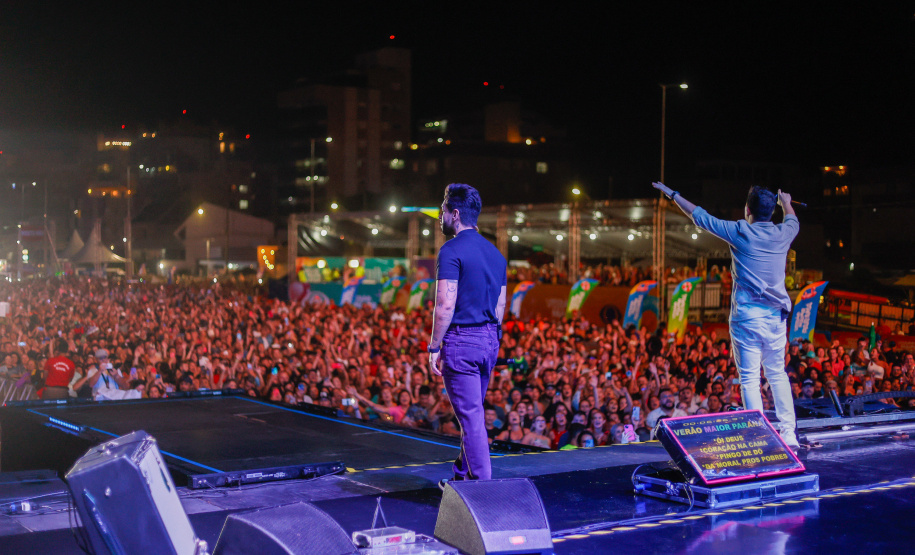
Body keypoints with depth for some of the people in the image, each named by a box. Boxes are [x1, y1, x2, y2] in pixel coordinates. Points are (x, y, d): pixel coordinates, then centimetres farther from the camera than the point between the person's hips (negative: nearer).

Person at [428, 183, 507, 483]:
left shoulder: (452, 250, -12)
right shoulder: (495, 252, 13)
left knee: (471, 417, -5)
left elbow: (445, 305, -17)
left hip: (461, 342, -8)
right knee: (472, 412, 17)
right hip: (490, 341, 8)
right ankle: (462, 476, 26)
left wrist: (434, 347, -12)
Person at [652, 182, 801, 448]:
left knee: (750, 378, -4)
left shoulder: (740, 232, -7)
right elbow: (793, 221, 32)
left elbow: (698, 215, 3)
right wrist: (786, 203, 53)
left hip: (746, 316, -4)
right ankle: (788, 433, 12)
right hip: (776, 316, 5)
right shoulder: (782, 234, 5)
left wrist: (672, 194, 16)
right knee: (777, 374, 14)